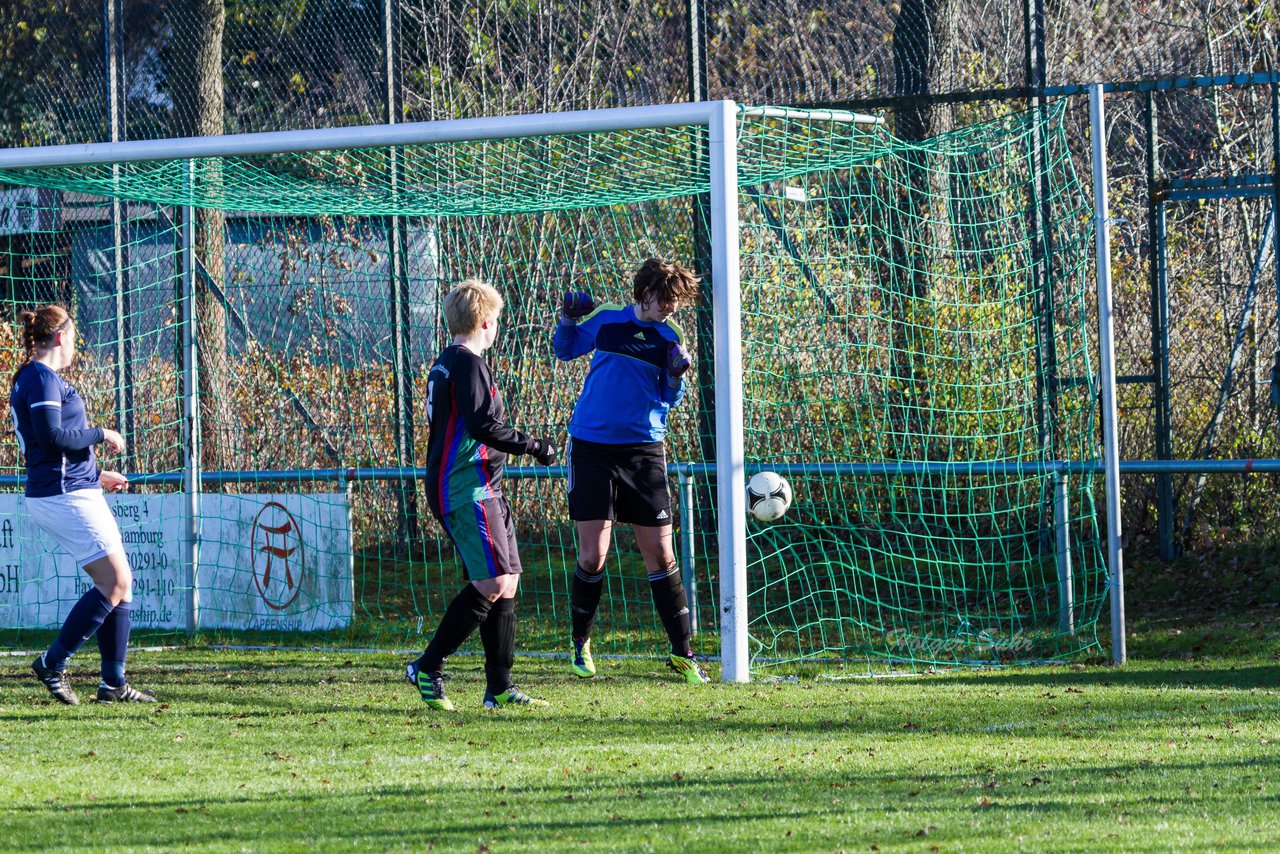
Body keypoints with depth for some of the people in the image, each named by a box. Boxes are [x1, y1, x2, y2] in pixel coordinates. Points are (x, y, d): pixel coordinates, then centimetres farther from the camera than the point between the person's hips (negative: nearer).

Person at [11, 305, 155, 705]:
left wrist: (96, 475, 26)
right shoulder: (42, 378, -11)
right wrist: (101, 434, -8)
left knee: (119, 582, 9)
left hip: (69, 493, 10)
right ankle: (52, 663, -7)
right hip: (66, 495, -10)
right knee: (116, 583, -10)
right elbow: (52, 437, -22)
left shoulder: (32, 379, 20)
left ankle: (113, 683, 9)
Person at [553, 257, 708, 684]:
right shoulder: (605, 320, 1)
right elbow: (565, 349, 15)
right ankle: (580, 644, 15)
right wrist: (567, 319, -5)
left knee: (661, 556, 0)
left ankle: (682, 654, 8)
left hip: (644, 452, 1)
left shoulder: (670, 338, 3)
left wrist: (677, 376, -16)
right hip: (592, 448, -1)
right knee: (592, 557, -6)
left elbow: (671, 399, 5)